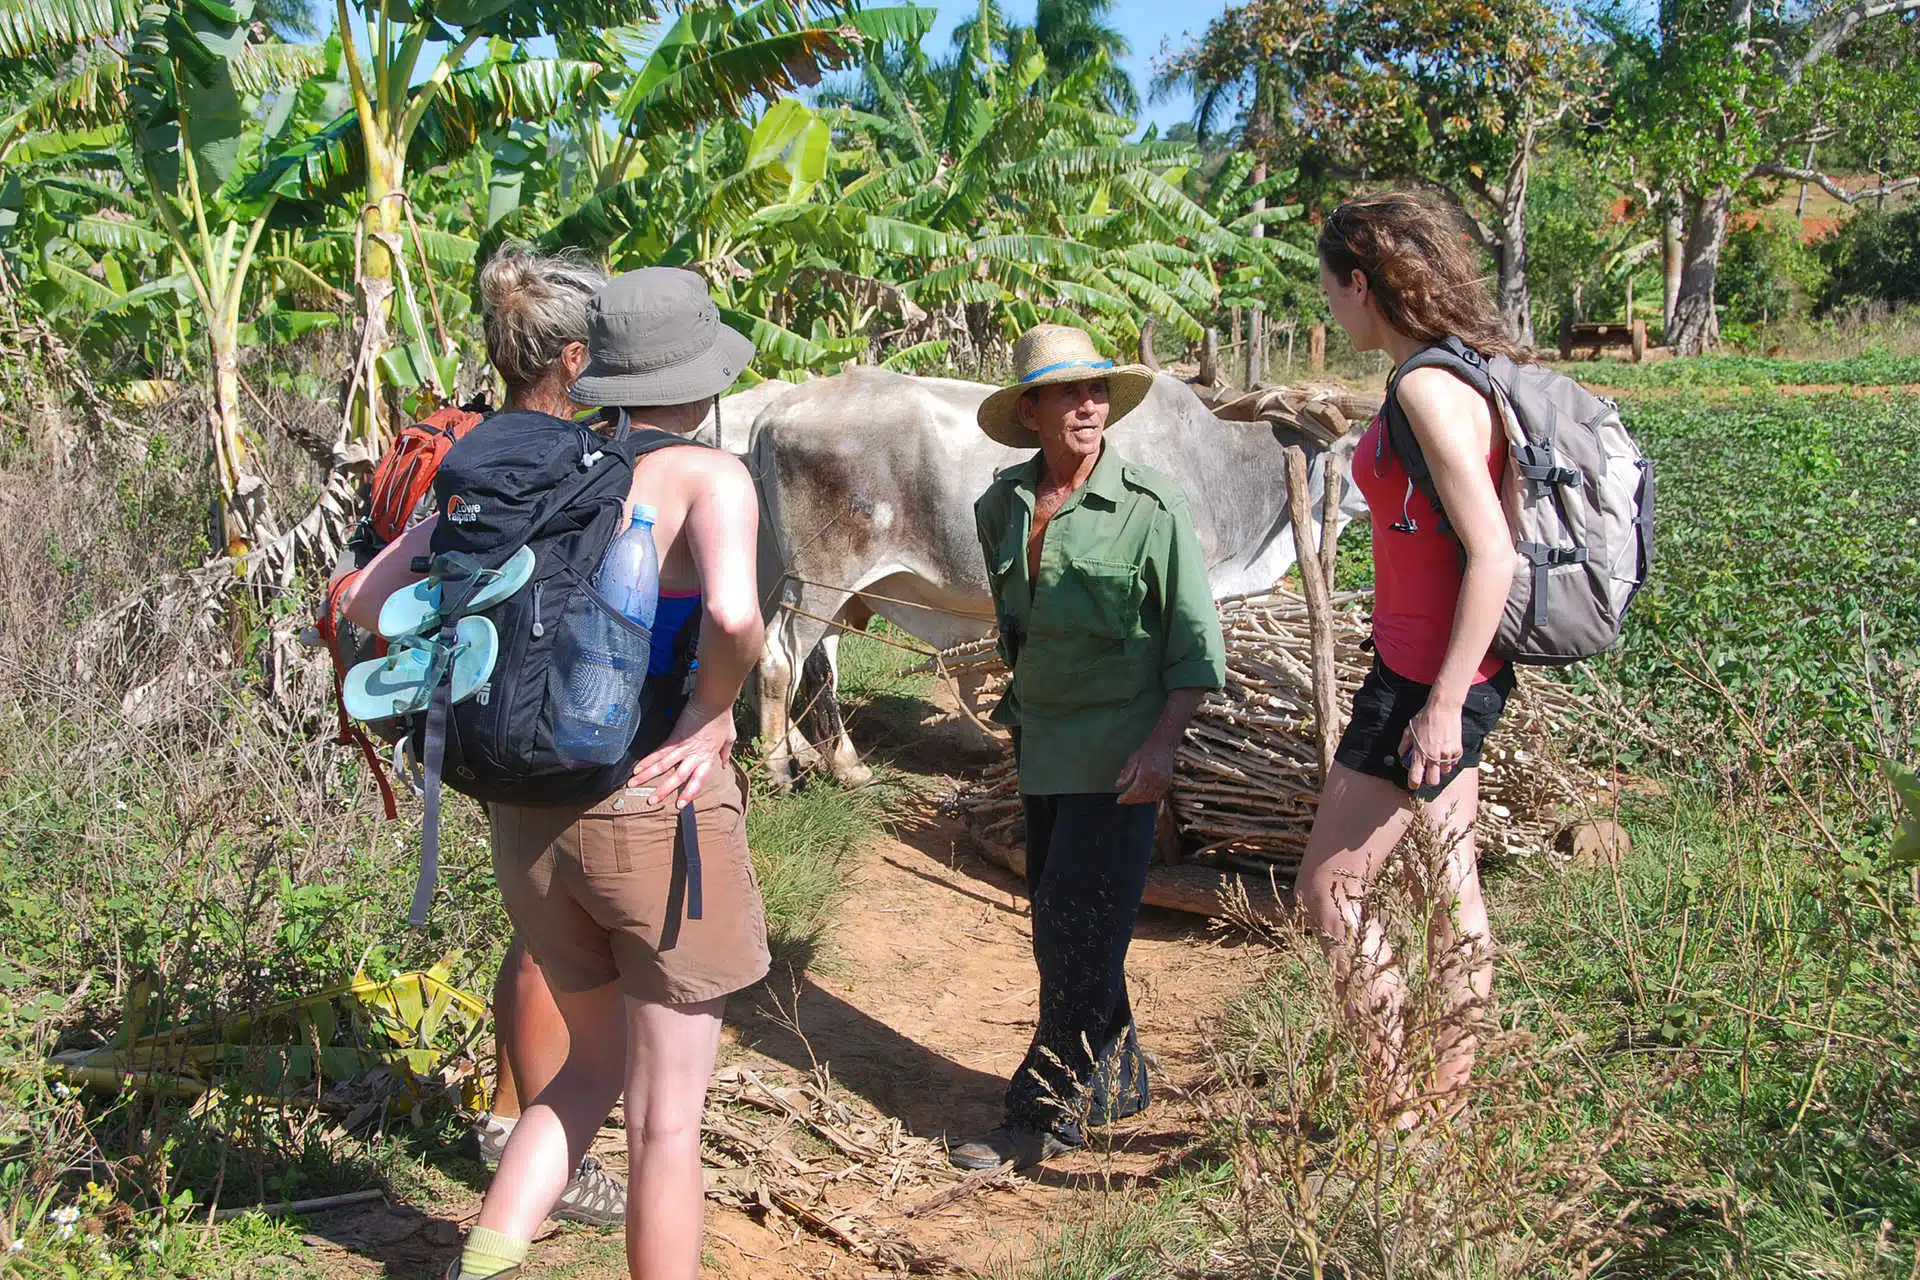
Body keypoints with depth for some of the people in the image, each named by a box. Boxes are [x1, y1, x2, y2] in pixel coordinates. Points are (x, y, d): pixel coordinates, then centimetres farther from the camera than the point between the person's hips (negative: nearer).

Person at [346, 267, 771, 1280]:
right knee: (666, 1119, 10)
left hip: (529, 809, 6)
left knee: (595, 1065, 26)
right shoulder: (708, 478, -11)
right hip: (659, 812, -6)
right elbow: (732, 616, -32)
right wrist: (710, 716, -14)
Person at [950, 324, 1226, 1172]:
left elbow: (1197, 644, -10)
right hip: (1041, 745, 6)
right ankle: (1116, 1082, 31)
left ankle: (1047, 1117, 7)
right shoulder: (1001, 507, 4)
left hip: (1119, 752, -6)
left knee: (1079, 937, -6)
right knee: (1054, 926, 13)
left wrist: (1161, 743, -18)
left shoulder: (1149, 507, -11)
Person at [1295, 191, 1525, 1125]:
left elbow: (1492, 555, -24)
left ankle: (1398, 1110, 12)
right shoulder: (1461, 372, 9)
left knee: (1328, 891, 1)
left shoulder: (1429, 389, -20)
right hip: (1444, 673, 10)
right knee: (1450, 891, 17)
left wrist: (1442, 702, -22)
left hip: (1427, 683, -10)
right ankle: (1449, 1099, 30)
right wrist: (1443, 692, 20)